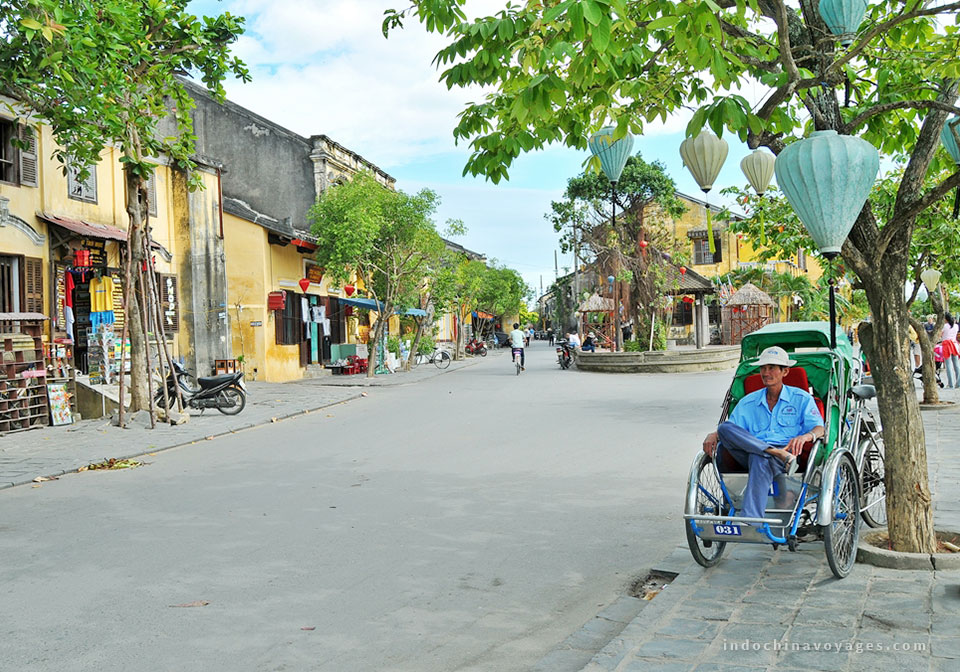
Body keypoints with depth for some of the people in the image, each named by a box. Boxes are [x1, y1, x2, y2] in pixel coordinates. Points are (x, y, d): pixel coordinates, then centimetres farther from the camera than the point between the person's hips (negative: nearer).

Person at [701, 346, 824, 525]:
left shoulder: (801, 399, 15)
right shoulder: (748, 403, 22)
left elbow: (819, 428, 2)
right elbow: (729, 430, 15)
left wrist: (806, 436, -23)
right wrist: (713, 435, -10)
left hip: (789, 453, -3)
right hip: (750, 454, 3)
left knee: (760, 460, -40)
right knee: (725, 427, -25)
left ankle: (750, 520, -50)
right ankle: (780, 454, -36)